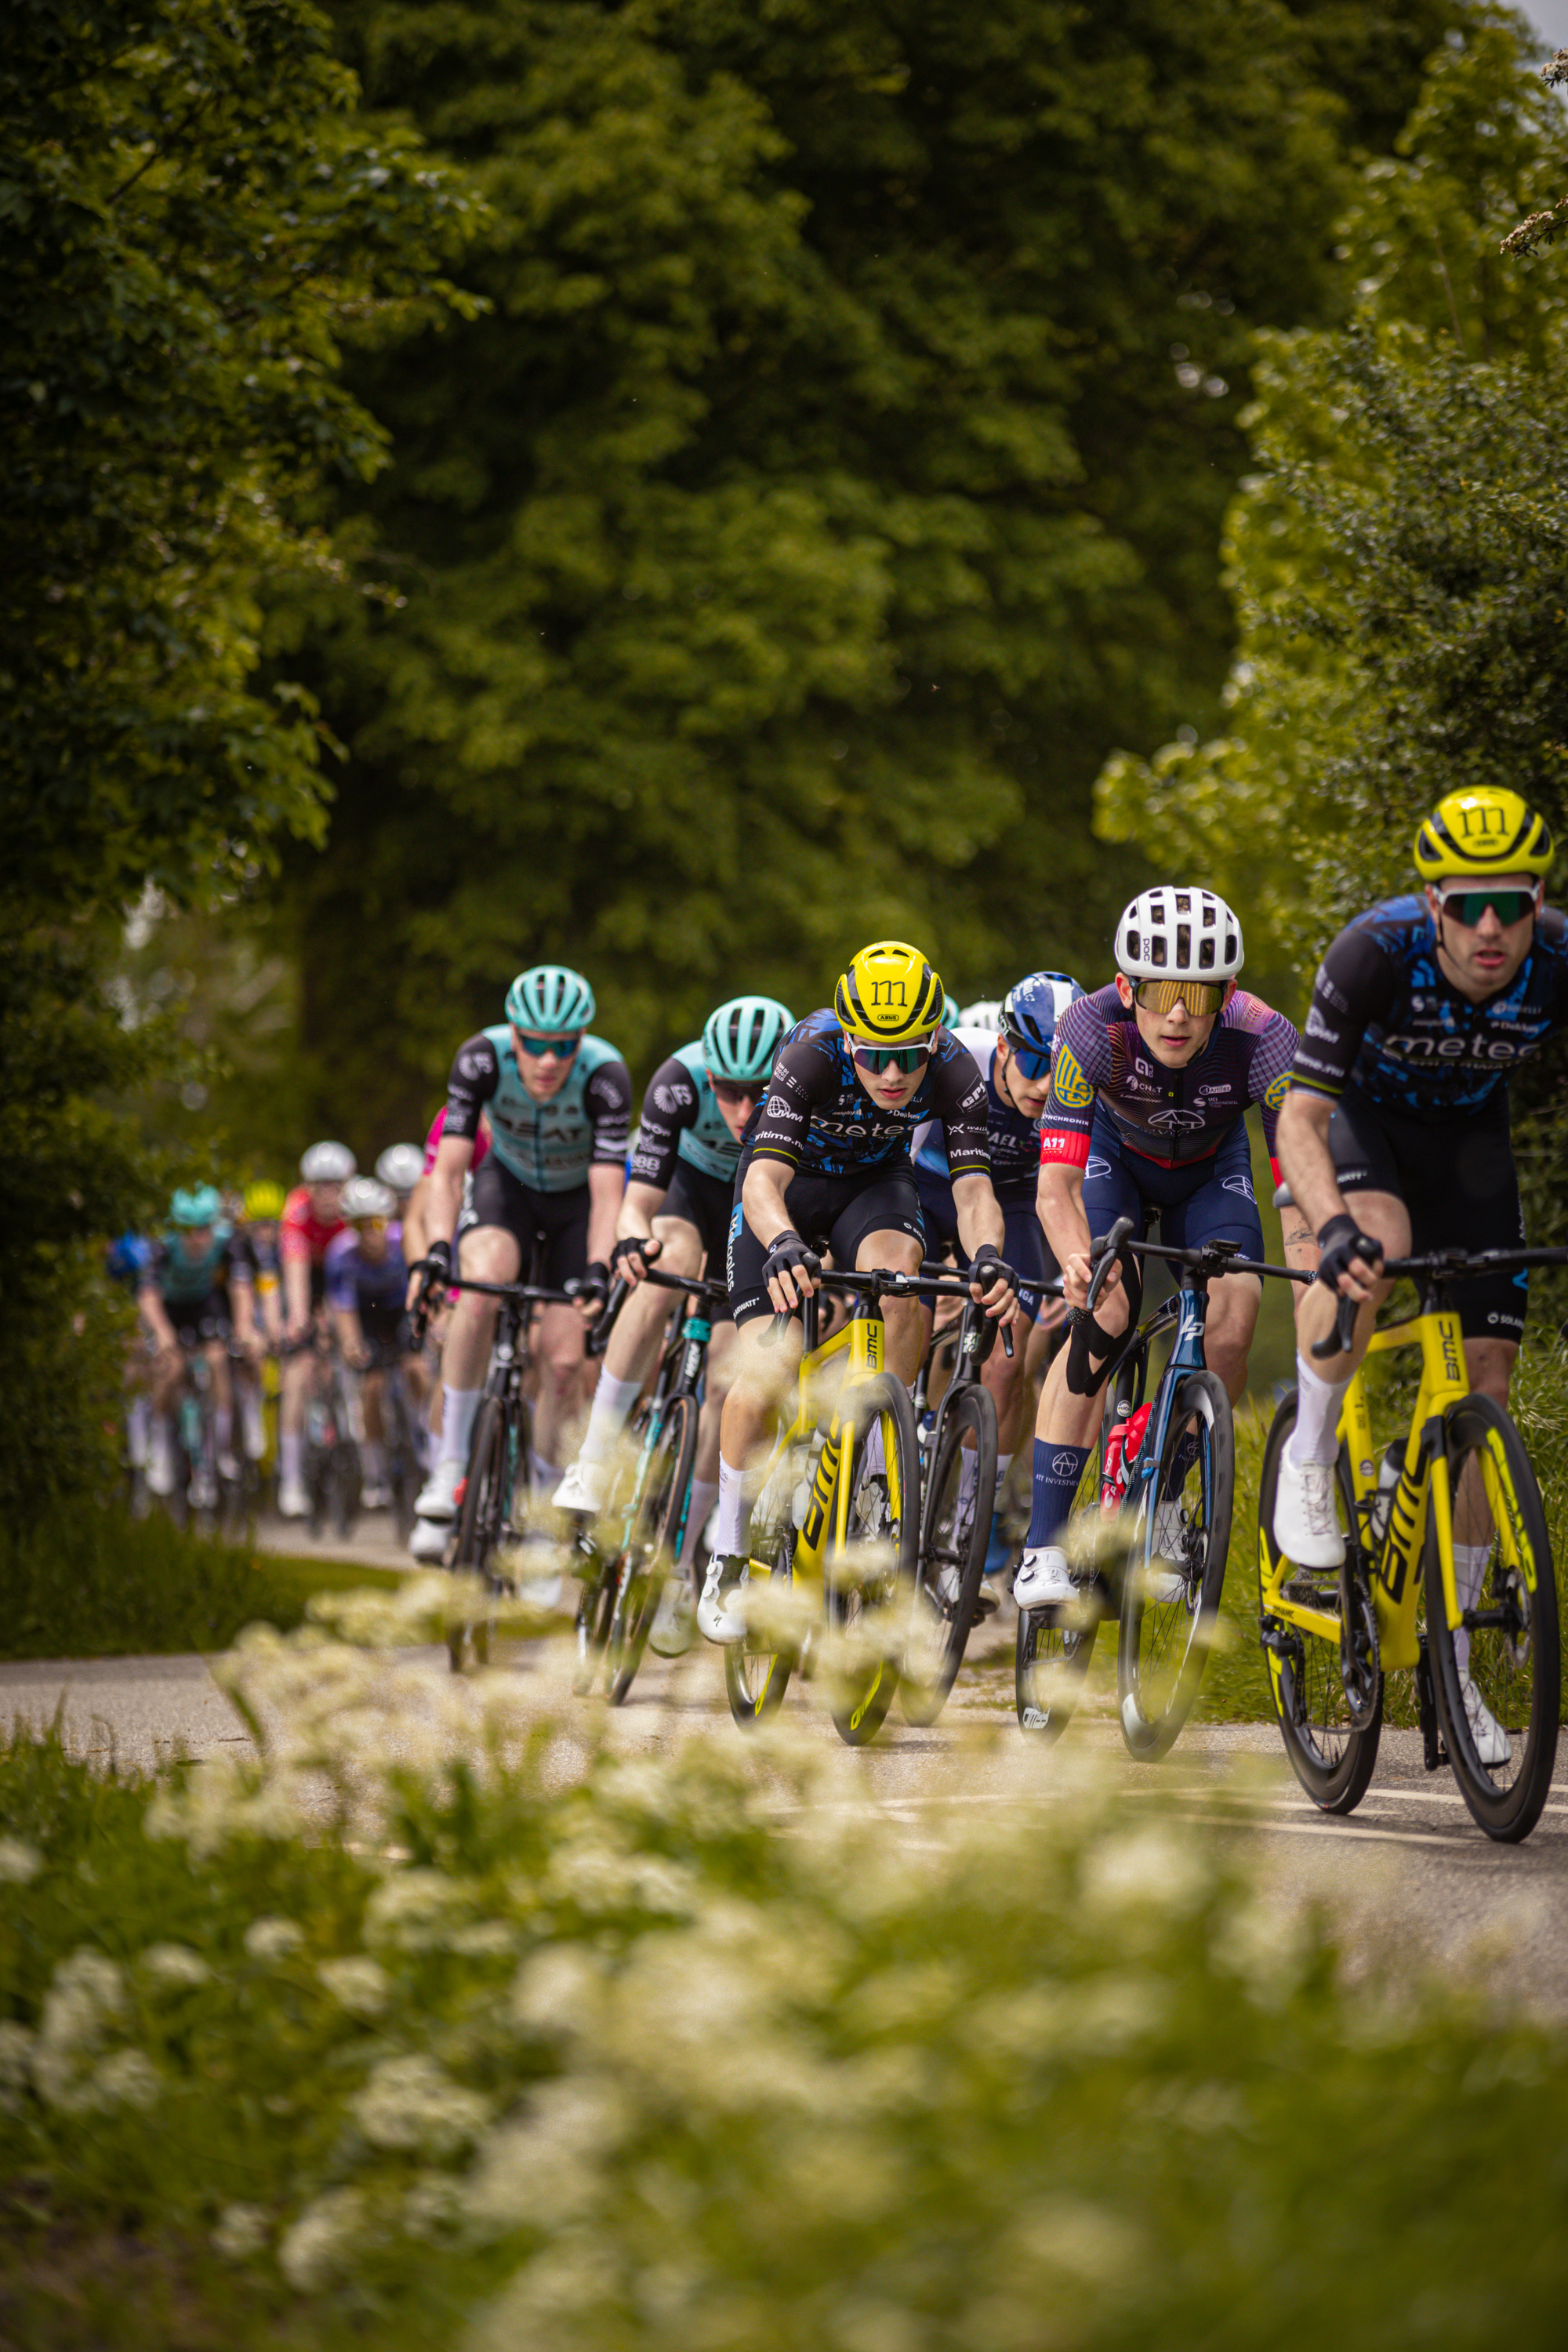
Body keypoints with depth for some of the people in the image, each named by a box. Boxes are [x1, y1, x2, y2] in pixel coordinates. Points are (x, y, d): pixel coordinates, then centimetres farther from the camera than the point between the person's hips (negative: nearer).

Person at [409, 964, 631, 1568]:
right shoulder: (482, 1059, -28)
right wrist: (437, 1249, -42)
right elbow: (447, 1171, -28)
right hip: (509, 1184, 0)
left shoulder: (605, 1076, -32)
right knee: (480, 1286, -32)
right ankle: (449, 1466, -24)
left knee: (563, 1360, -10)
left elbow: (608, 1192, -34)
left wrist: (598, 1271, -49)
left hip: (578, 1199, 0)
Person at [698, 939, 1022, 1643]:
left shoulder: (953, 1071, -28)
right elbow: (764, 1178, -43)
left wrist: (987, 1257, -54)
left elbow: (972, 1187, -33)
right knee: (766, 1376, -17)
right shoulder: (812, 1055, -35)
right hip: (789, 1185, -2)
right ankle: (727, 1559, 0)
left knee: (899, 1277, -33)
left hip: (876, 1181, 2)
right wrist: (784, 1246, -64)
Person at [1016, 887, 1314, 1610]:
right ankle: (1043, 1545, -22)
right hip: (1115, 1156, -1)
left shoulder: (1263, 1041, -36)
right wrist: (1078, 1262, -61)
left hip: (1210, 1168, 1)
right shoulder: (1093, 1028, -37)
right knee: (1105, 1308, -24)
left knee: (1232, 1325, -19)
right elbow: (1057, 1185, -41)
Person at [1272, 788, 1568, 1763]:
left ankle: (1450, 1659, 4)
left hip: (1465, 1135, 3)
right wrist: (1334, 1226, -53)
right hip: (1359, 1112, -3)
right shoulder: (1378, 952, -34)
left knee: (1486, 1382, -6)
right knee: (1374, 1250, -38)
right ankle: (1310, 1451, -11)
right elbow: (1299, 1118, -35)